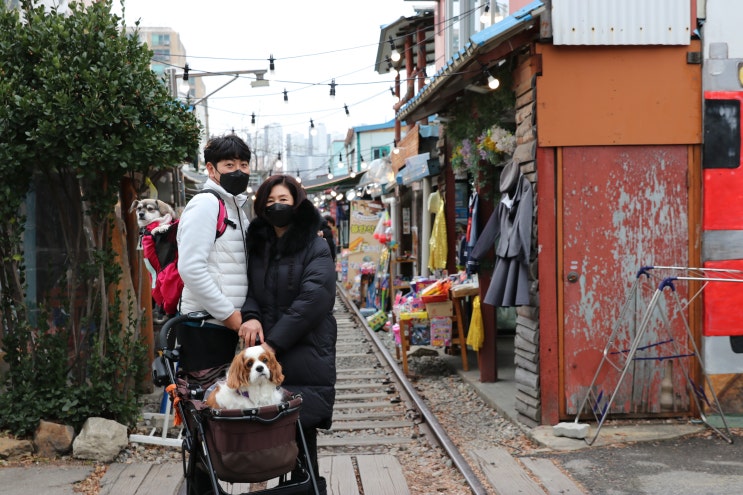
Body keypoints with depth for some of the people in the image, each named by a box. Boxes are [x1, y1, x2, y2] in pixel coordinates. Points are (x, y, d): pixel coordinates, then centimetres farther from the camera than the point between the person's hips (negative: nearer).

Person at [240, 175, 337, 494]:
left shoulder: (315, 248, -4)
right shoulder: (257, 245, 14)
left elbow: (313, 298, -14)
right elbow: (248, 287, 11)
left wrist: (275, 342, -17)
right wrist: (250, 315, -13)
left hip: (306, 353, -5)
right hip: (267, 354, 5)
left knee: (303, 425, -7)